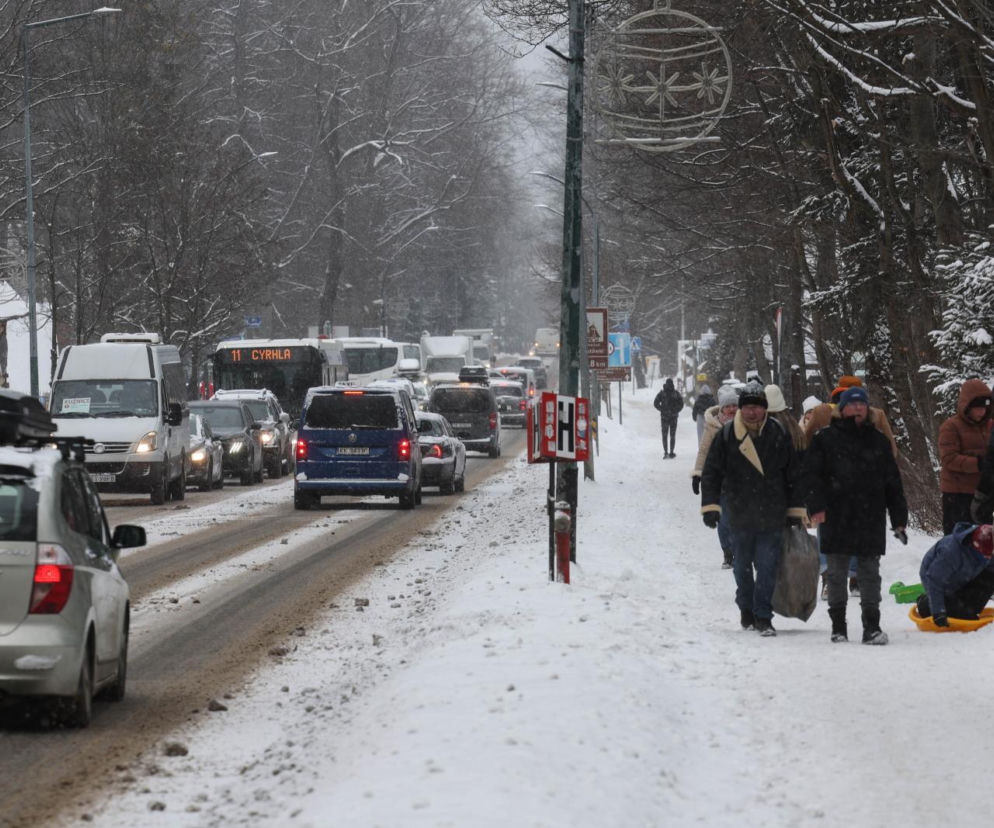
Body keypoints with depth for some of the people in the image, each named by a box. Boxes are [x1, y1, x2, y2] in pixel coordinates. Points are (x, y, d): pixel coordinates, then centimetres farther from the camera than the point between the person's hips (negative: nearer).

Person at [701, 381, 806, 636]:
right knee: (742, 565, 14)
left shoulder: (778, 435, -1)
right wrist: (711, 506, -8)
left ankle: (763, 615, -1)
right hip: (740, 516, 1)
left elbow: (793, 475, 6)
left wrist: (795, 511, 7)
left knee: (767, 567, -6)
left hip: (772, 517, -1)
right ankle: (747, 609, 31)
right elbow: (711, 473, 0)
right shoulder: (726, 435, -3)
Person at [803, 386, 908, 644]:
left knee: (870, 574, 2)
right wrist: (816, 506, -14)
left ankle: (872, 626, 4)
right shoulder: (826, 439, 4)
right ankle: (838, 625, 13)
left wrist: (899, 519, 9)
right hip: (837, 519, -2)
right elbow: (811, 474, -1)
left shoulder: (878, 441, 13)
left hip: (871, 521, 2)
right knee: (836, 574, 4)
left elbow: (893, 483, 14)